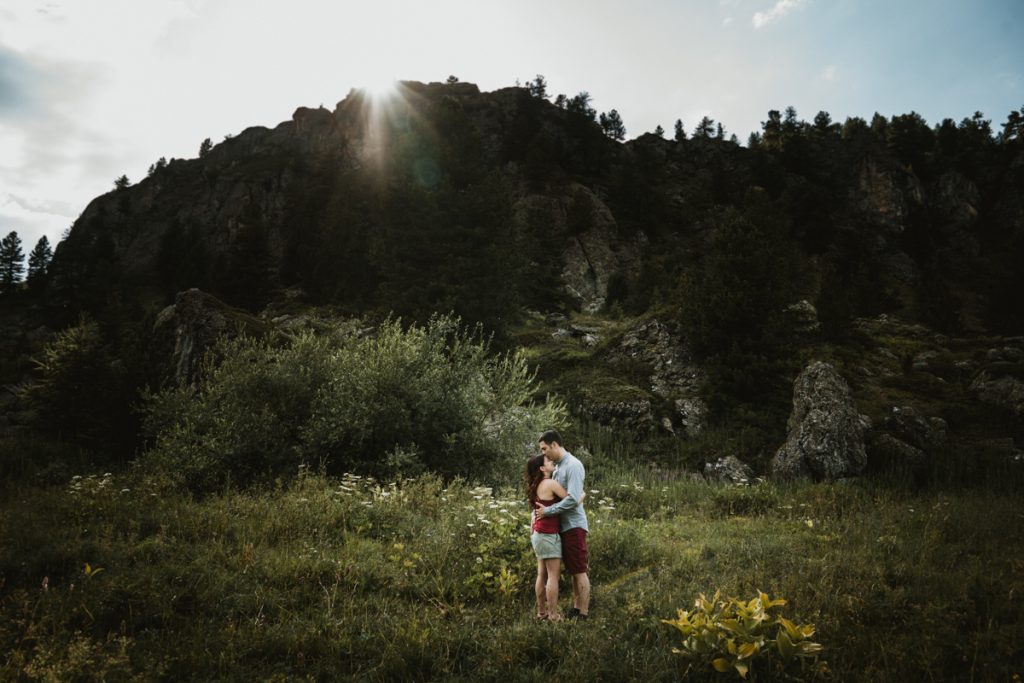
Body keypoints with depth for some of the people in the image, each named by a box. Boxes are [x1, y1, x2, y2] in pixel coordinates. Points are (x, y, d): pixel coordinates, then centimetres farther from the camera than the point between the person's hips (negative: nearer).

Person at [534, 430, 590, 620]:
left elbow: (573, 499, -24)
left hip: (574, 525, -9)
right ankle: (576, 609, 24)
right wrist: (537, 511, 5)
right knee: (572, 571, 15)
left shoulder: (573, 465, -15)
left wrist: (547, 511, -19)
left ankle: (584, 613, 5)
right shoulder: (558, 466, 13)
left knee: (580, 571, -2)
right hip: (564, 526, 9)